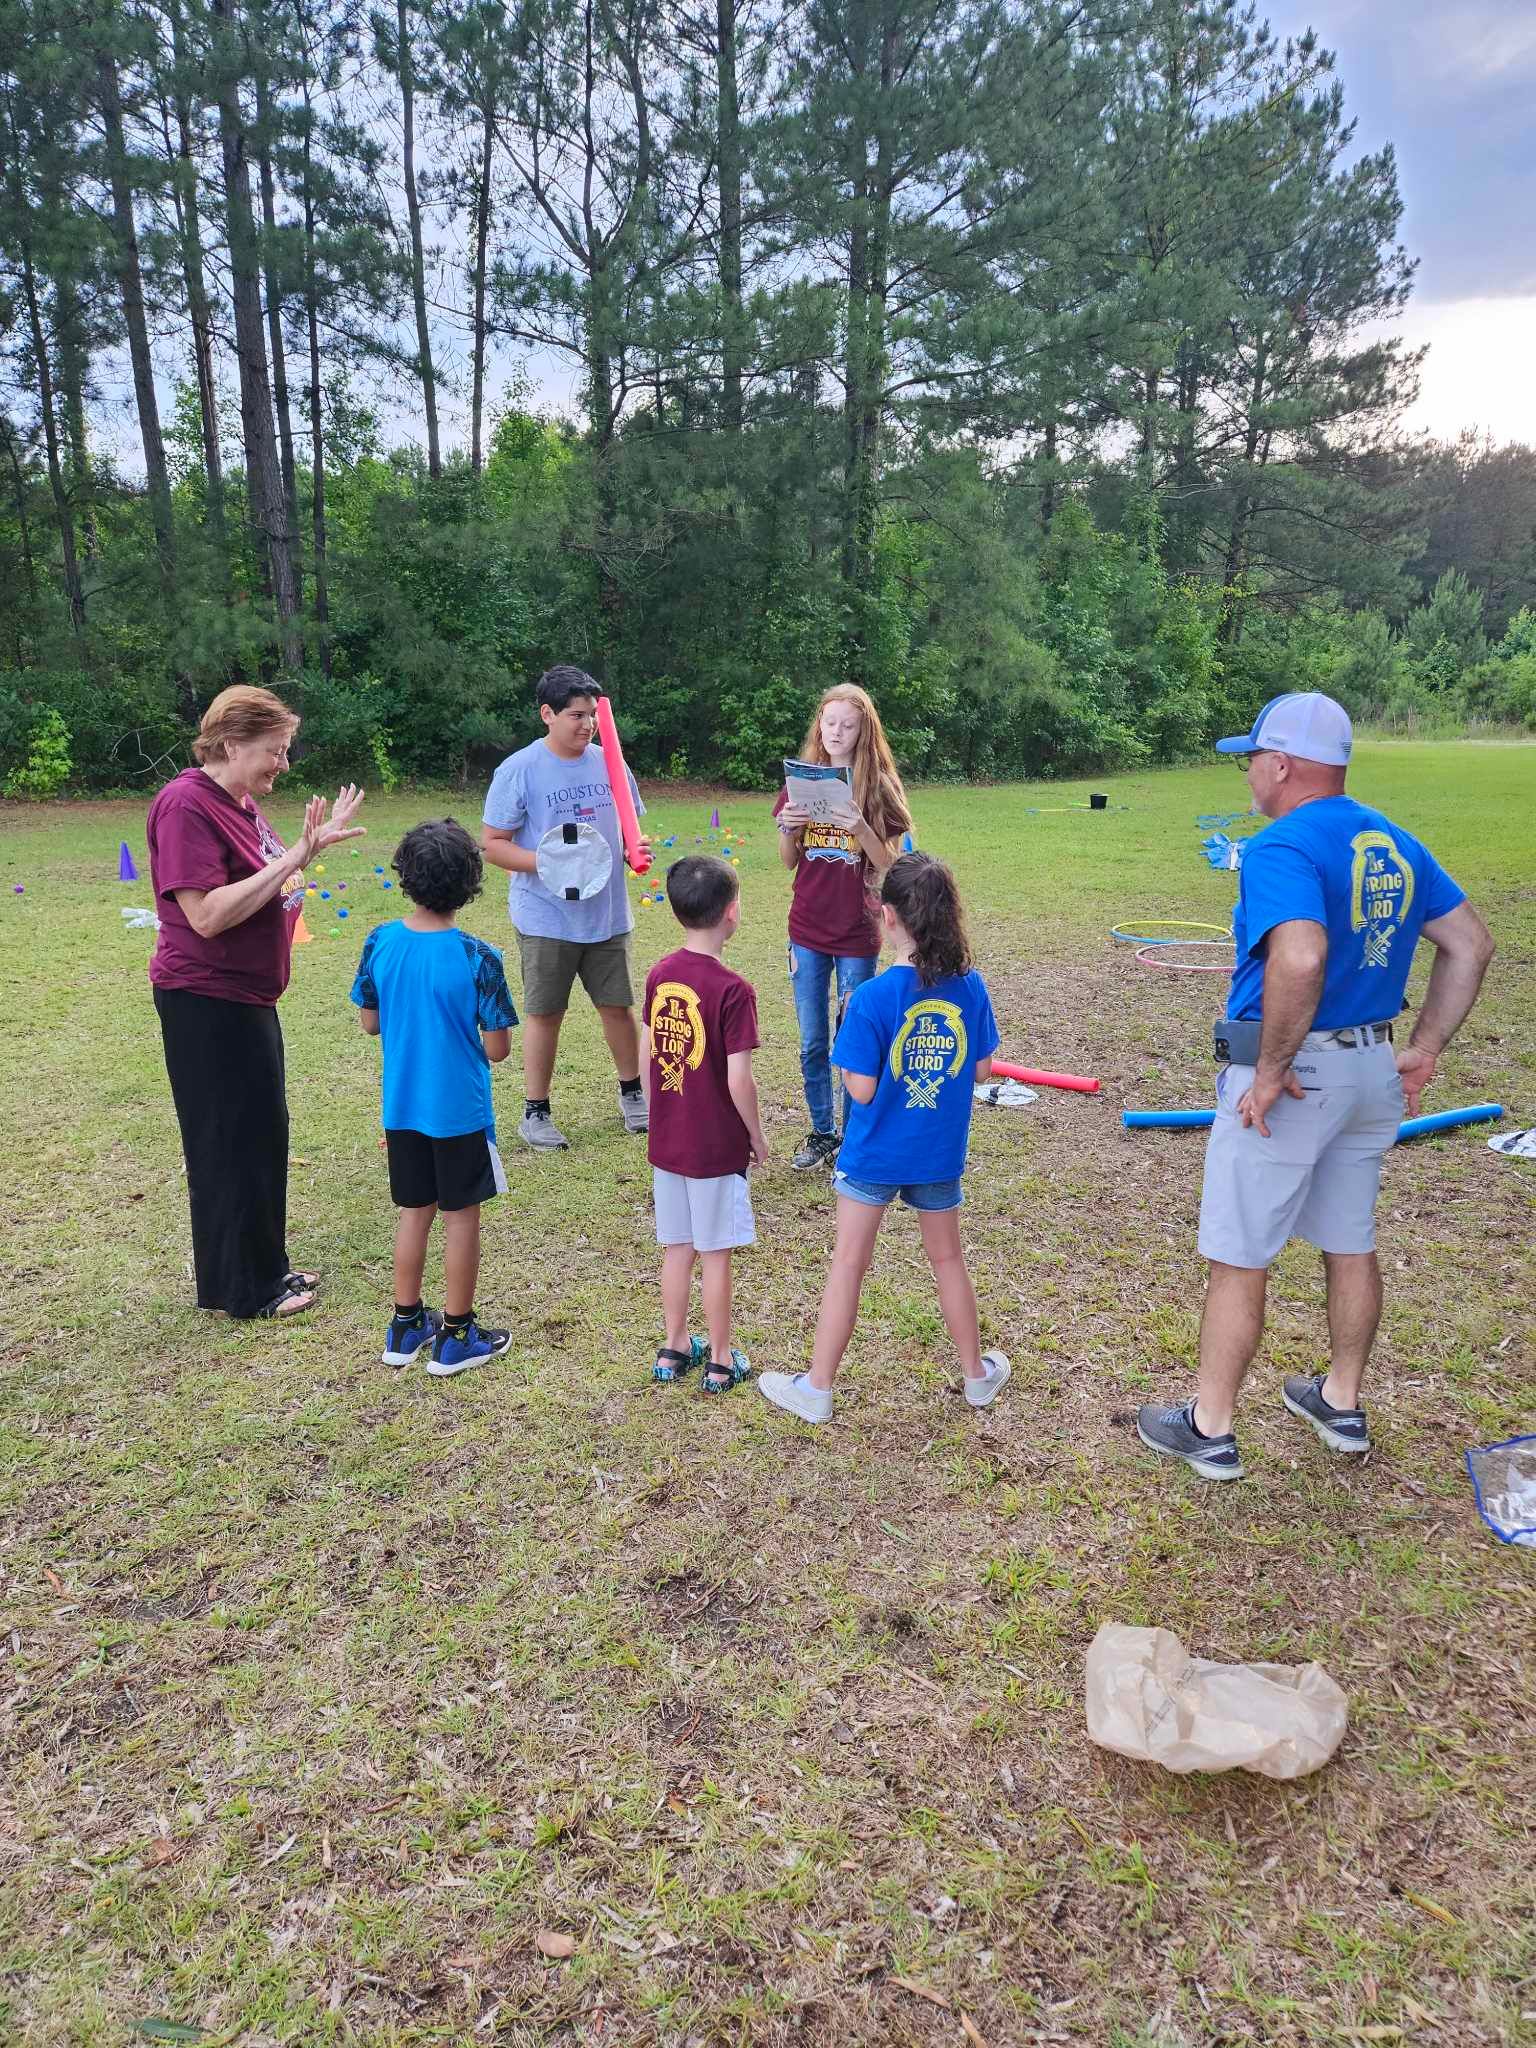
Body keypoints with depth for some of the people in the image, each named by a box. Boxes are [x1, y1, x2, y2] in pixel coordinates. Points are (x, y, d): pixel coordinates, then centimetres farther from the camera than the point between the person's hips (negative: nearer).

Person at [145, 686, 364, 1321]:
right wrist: (294, 857, -24)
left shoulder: (240, 802, 10)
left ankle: (265, 1268, 30)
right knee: (232, 1140, 1)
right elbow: (206, 914, -26)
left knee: (263, 1132, 16)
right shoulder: (186, 804, -18)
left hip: (246, 996, 10)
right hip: (205, 1001, -10)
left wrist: (312, 844, 3)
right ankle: (240, 1287, 15)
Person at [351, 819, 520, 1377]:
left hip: (401, 1107, 4)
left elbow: (369, 1021, 4)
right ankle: (457, 1336, 19)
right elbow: (497, 1048, -13)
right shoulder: (477, 958, -18)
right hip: (461, 1110, -4)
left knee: (414, 1211, 18)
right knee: (461, 1215, 9)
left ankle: (406, 1326, 29)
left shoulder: (379, 943, -7)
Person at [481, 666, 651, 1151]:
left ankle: (633, 1093, 33)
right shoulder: (518, 770, -9)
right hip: (546, 917, -4)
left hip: (607, 913, 4)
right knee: (545, 1014, 6)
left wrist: (636, 846, -7)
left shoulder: (609, 763, 4)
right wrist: (544, 863, -23)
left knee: (618, 1004, 12)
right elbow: (493, 844, -8)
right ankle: (535, 1113, 19)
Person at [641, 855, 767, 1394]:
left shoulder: (659, 975, -2)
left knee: (677, 1246, 18)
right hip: (716, 1147, -5)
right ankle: (720, 1360, 22)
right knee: (716, 1253, 8)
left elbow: (647, 1057, 5)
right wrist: (757, 1136, -4)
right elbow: (738, 1080, -19)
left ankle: (674, 1347, 31)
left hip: (667, 1142, 6)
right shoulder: (732, 990, -20)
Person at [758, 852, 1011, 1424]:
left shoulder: (873, 997, -21)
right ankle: (977, 1373, 36)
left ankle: (818, 1387, 19)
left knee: (848, 1264, 9)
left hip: (876, 1153, -3)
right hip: (941, 1151, 4)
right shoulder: (971, 987, -8)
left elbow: (862, 1090, -18)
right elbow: (981, 1067, 0)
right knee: (947, 1258, 21)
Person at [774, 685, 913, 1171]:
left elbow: (888, 864, -6)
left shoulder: (877, 787, -5)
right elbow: (788, 863, 6)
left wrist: (860, 828, -23)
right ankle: (821, 1134, 25)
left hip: (857, 934, -3)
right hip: (807, 931, 3)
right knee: (812, 1044, 10)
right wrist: (788, 829, -14)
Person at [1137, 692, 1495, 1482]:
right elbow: (1470, 944, 11)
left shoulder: (1281, 848, -19)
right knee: (1351, 1245, 21)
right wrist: (1424, 1050, 11)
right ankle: (1342, 1405, 37)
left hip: (1288, 1075, -8)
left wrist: (1273, 1071, -25)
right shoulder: (1394, 842, 8)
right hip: (1372, 1070, 8)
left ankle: (1209, 1430, 17)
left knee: (1238, 1261, 4)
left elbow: (1300, 959, -35)